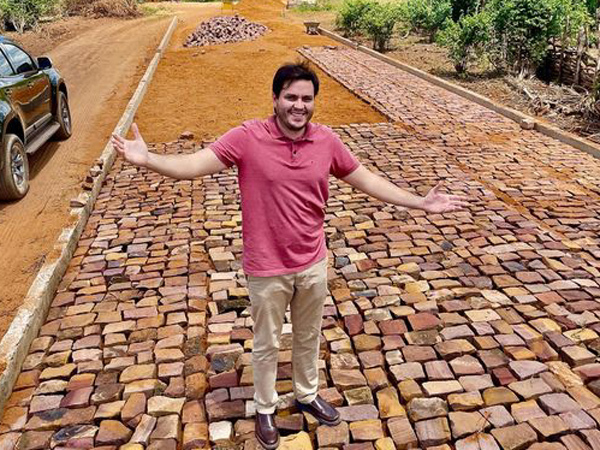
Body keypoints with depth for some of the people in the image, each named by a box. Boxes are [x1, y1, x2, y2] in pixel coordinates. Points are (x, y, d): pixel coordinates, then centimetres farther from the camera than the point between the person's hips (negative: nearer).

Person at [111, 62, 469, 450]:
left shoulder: (327, 141, -6)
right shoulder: (248, 137, -16)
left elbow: (365, 179, 3)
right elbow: (195, 164, -20)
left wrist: (420, 203, 2)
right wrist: (147, 159, -37)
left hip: (313, 264, 3)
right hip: (267, 270, -3)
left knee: (309, 337, 24)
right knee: (267, 345, 17)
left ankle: (308, 395, 50)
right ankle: (265, 409, 42)